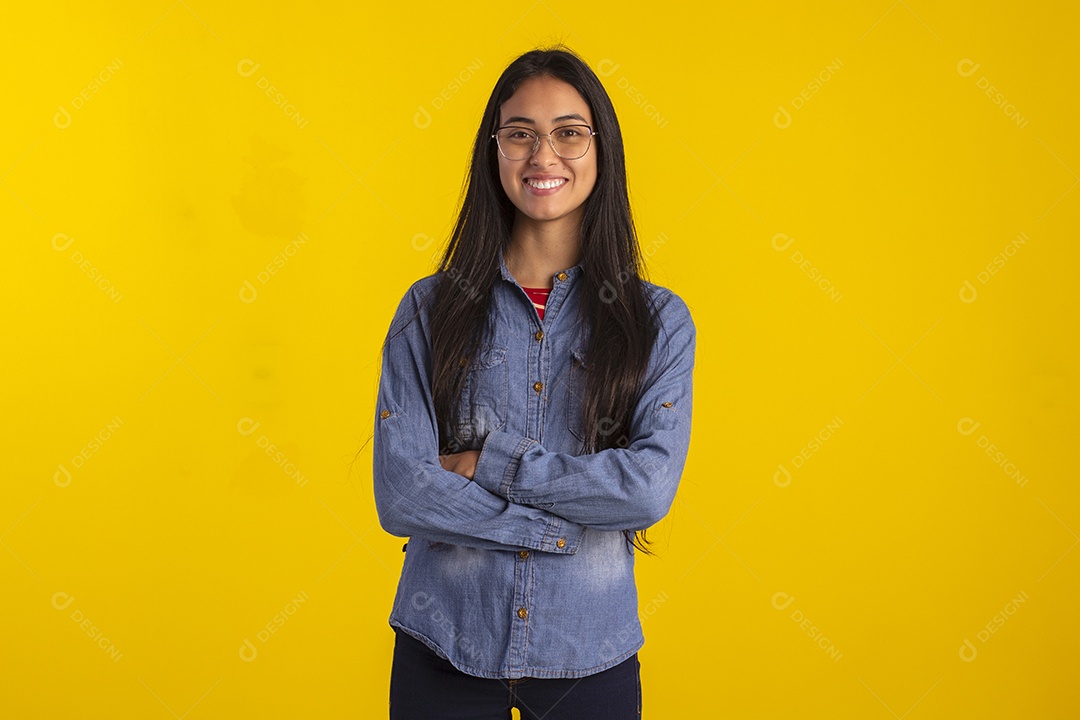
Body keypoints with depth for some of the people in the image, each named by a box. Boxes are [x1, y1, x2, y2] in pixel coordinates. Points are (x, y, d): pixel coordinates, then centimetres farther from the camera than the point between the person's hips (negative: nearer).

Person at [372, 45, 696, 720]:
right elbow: (400, 494, -11)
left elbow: (651, 486, -14)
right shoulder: (429, 309, -2)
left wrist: (488, 464, -15)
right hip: (444, 648, 0)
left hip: (589, 656, 0)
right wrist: (576, 523, -14)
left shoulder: (658, 321, -1)